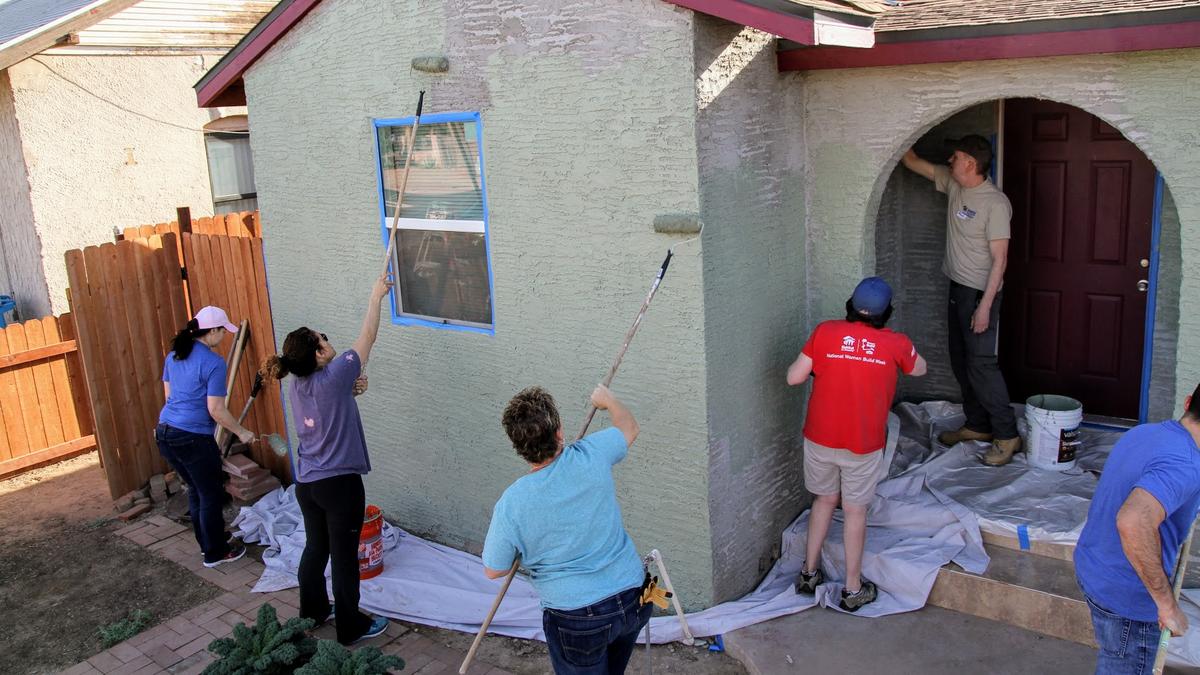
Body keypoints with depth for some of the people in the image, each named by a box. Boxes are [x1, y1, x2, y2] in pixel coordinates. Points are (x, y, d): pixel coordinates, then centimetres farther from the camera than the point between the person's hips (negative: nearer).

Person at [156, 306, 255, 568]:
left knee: (195, 490, 23)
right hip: (193, 438, -8)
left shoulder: (174, 355, 9)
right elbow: (216, 410, -16)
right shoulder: (213, 363, -16)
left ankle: (208, 543, 36)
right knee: (211, 496, 9)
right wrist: (241, 432, -3)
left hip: (165, 433, 8)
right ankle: (216, 553, 21)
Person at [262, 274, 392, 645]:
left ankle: (313, 609, 39)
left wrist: (349, 389, 5)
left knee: (315, 547, 22)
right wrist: (376, 296, 1)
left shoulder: (297, 386, 2)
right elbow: (367, 337, -10)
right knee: (344, 556, 5)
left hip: (306, 484, 7)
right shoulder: (332, 378, -19)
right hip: (340, 484, -7)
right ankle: (351, 627, 17)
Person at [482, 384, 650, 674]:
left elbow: (493, 571, -3)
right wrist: (608, 400, 29)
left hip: (580, 622, -3)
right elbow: (629, 427, 11)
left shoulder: (511, 504, -18)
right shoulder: (592, 455, -13)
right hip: (633, 598, 4)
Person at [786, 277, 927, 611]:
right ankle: (853, 589, 22)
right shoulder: (895, 343, -5)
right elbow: (919, 369, 16)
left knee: (825, 500, 21)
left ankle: (809, 573, 30)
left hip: (820, 437, 2)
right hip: (864, 444, -1)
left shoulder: (825, 332, -7)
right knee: (855, 511, 11)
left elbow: (793, 377, -5)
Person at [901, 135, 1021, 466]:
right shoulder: (953, 184, 4)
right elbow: (913, 162, 14)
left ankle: (1007, 435, 4)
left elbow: (999, 259, -20)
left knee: (981, 364, -7)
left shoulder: (995, 203, -19)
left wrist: (985, 306, -22)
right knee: (961, 361, 15)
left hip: (980, 292, -9)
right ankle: (977, 425, 28)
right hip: (957, 288, 9)